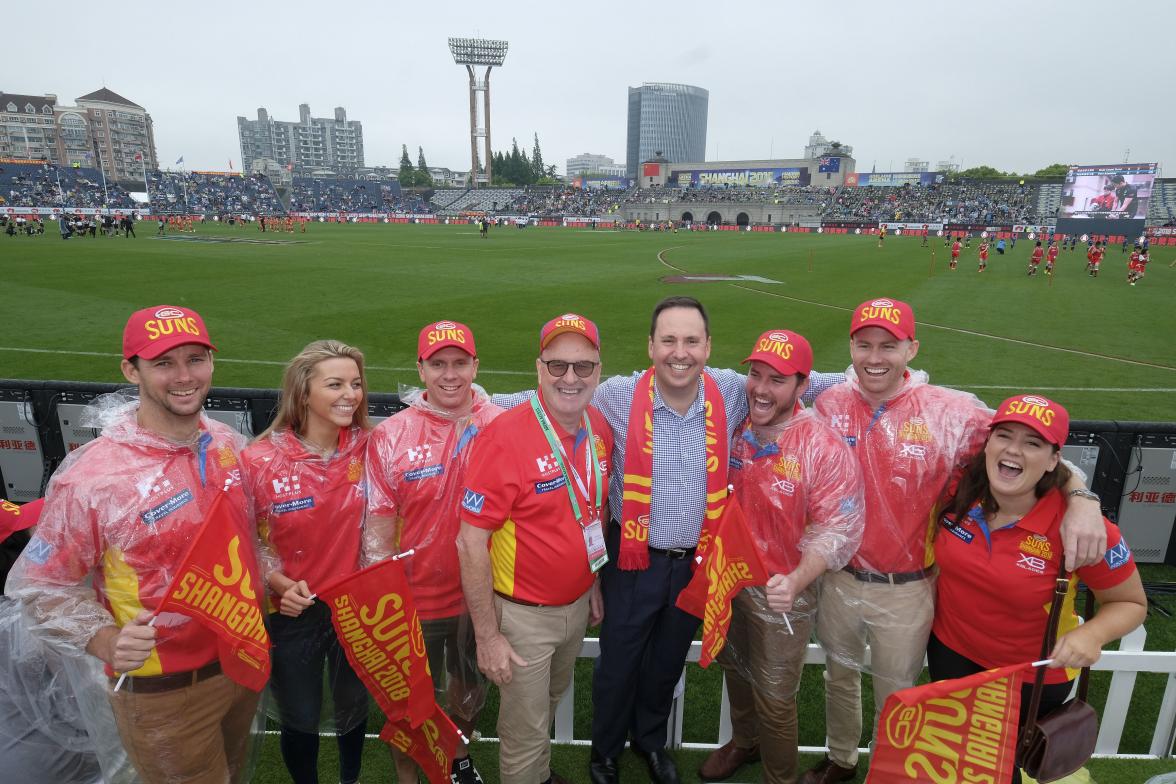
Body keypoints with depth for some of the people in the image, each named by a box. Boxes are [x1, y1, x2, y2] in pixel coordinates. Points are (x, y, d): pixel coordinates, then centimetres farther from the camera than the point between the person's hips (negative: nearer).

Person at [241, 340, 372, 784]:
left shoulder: (364, 447, -12)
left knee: (353, 707, 23)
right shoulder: (260, 460, -19)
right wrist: (281, 585, -23)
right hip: (292, 613, -2)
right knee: (300, 720, 19)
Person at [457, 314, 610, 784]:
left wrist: (593, 584, 14)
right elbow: (471, 543, -21)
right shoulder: (504, 437, -24)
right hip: (523, 615, -6)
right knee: (526, 731, 12)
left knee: (551, 703, 28)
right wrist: (487, 637, -18)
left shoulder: (601, 431, -5)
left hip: (577, 604, 6)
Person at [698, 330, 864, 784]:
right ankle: (743, 742, 55)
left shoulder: (824, 448, -23)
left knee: (774, 698, 12)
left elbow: (837, 529, -22)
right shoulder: (737, 429, -7)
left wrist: (797, 581, -35)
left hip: (781, 592, -5)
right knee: (735, 669, 27)